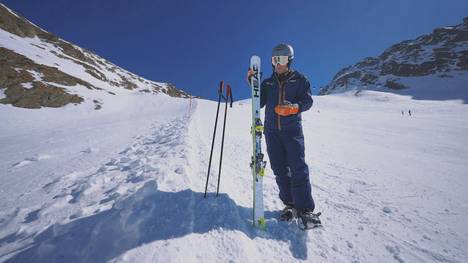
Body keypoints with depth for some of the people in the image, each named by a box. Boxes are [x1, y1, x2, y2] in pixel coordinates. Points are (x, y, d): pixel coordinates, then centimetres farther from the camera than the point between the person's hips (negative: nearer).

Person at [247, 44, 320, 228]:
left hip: (292, 129, -3)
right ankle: (290, 204, 15)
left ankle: (305, 209, 0)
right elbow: (259, 103, 6)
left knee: (298, 168, -9)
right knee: (280, 169, 4)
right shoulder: (268, 83, 16)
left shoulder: (299, 79, 8)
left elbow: (307, 100, -2)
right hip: (271, 131, 3)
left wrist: (294, 107, -22)